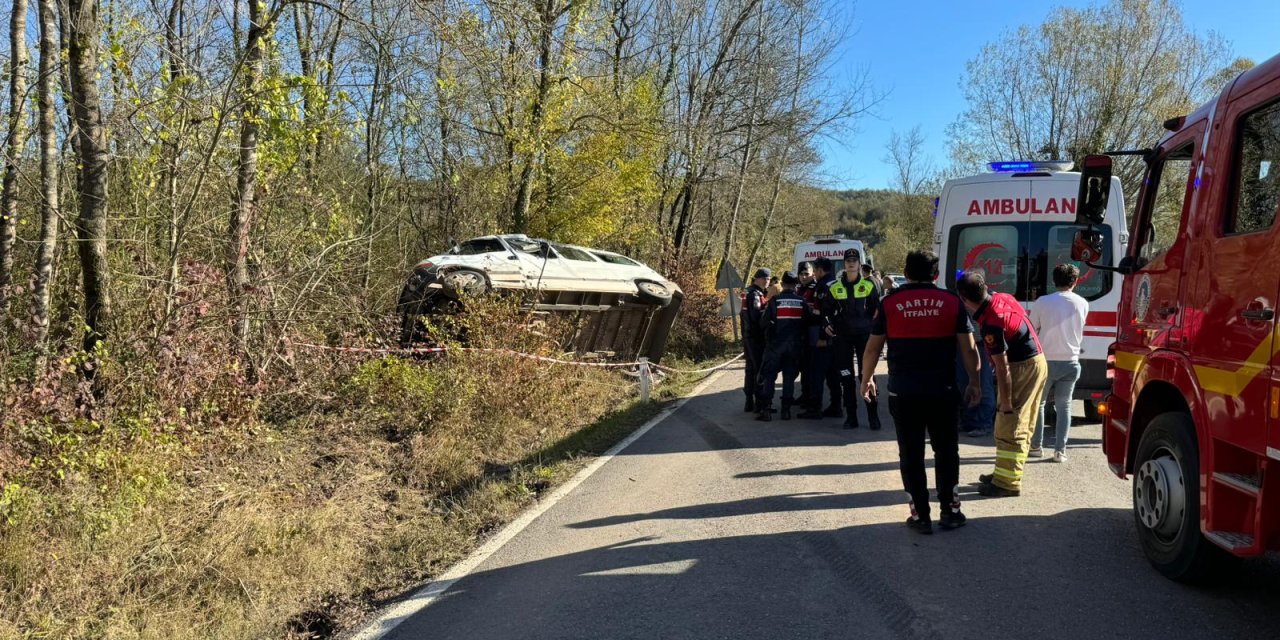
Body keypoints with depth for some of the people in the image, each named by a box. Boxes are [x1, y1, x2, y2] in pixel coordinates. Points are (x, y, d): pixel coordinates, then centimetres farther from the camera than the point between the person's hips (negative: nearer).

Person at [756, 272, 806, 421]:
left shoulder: (775, 300, -7)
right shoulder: (801, 301, 1)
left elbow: (763, 322, -4)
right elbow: (807, 322, 4)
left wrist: (766, 331, 16)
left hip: (775, 343, -2)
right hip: (794, 345, 2)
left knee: (768, 376, 4)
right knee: (789, 376, 9)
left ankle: (765, 409, -2)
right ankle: (786, 409, 6)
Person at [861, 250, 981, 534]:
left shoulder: (890, 302, -1)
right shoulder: (951, 302, 1)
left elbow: (873, 348, 2)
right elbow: (968, 348, 2)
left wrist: (866, 379, 16)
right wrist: (974, 382, 14)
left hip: (903, 393, -1)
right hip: (942, 391, 1)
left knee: (911, 454, 8)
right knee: (946, 450, 16)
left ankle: (920, 515, 11)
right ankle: (949, 510, 19)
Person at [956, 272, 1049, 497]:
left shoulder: (990, 324, -27)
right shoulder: (1002, 298, 1)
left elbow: (1002, 367, -25)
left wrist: (1006, 402, -18)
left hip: (1022, 369, -10)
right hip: (1035, 362, 10)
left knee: (1009, 426, -3)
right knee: (1020, 426, 17)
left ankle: (1007, 482, 2)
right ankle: (1006, 472, 28)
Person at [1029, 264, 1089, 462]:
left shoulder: (1043, 302, -10)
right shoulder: (1082, 304, -1)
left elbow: (1032, 330, -3)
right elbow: (1078, 331, 13)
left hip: (1046, 361, -2)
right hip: (1070, 362, 2)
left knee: (1038, 403, 13)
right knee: (1064, 405, 12)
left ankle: (1036, 446, 16)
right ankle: (1060, 450, 8)